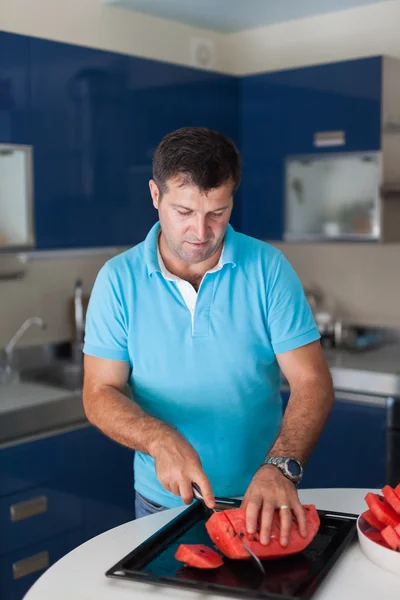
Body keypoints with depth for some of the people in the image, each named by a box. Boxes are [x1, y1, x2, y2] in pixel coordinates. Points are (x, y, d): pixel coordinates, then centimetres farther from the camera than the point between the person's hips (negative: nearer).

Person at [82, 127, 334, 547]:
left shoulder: (268, 268, -10)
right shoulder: (119, 279, -8)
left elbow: (312, 382, -14)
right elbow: (100, 394, -9)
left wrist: (281, 466, -31)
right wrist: (162, 441, -28)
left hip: (259, 499, 0)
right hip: (161, 502, 1)